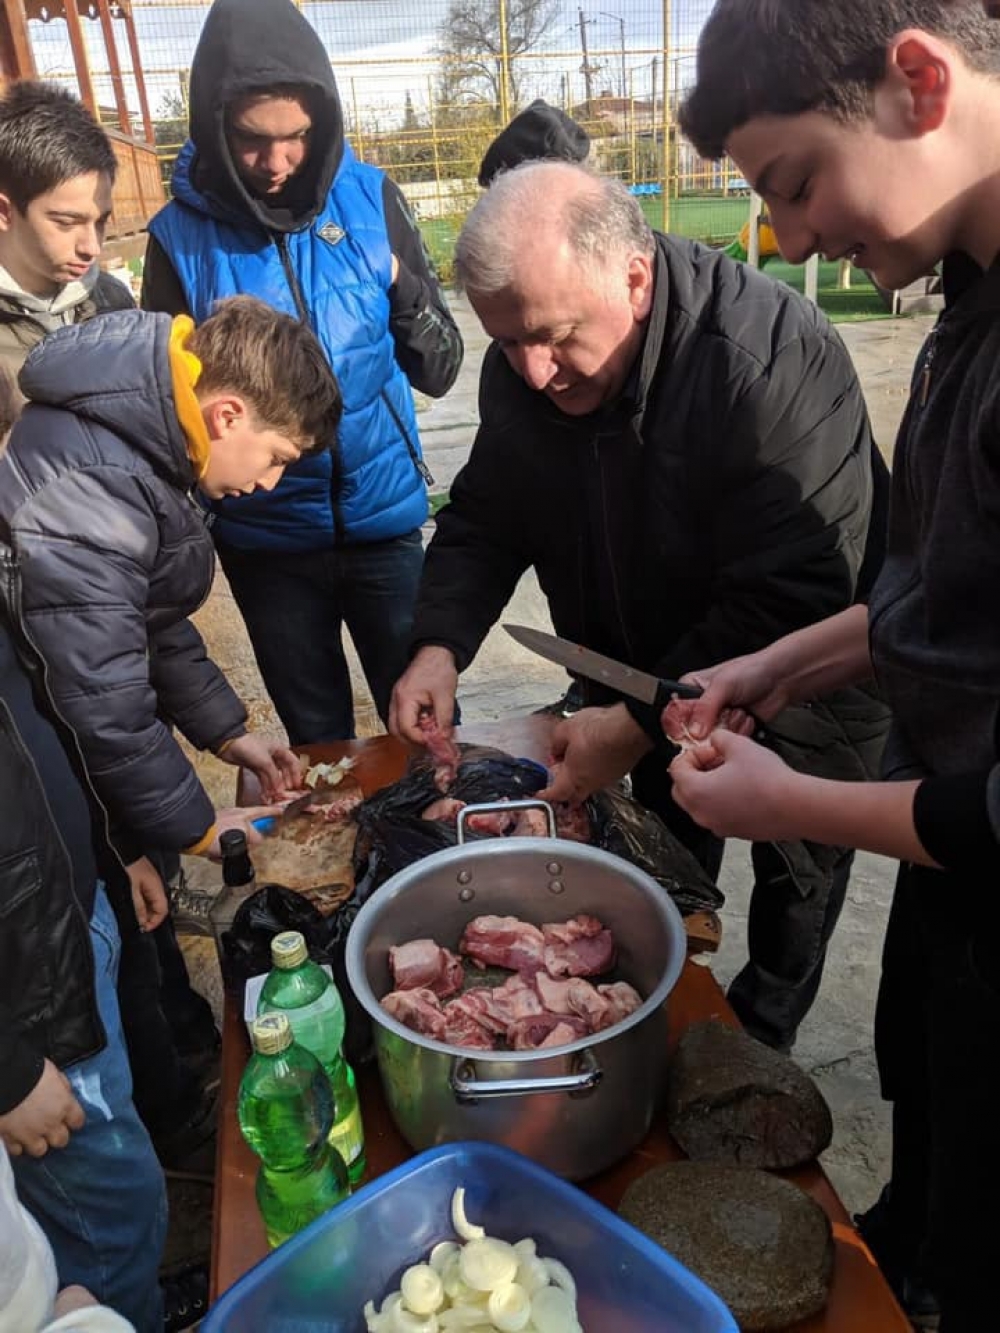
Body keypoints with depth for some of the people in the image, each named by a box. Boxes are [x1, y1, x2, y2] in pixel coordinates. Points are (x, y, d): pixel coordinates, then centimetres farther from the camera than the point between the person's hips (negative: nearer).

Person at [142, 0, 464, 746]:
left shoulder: (370, 198, -4)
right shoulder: (180, 235, -7)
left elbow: (439, 372, -3)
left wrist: (403, 289, -19)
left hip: (384, 521, 1)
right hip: (264, 540, 0)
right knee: (318, 740, 18)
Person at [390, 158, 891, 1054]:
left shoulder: (771, 361, -36)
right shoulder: (521, 369, -14)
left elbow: (793, 602, -36)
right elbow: (485, 518, -4)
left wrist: (640, 724, -36)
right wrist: (440, 644, -20)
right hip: (647, 671, 5)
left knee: (797, 872, 17)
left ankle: (759, 1040, 44)